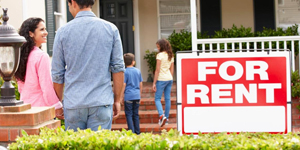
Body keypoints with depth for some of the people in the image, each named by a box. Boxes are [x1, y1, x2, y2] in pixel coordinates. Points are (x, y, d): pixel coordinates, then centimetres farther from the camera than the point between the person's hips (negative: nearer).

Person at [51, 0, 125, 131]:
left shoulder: (63, 31, 0)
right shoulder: (111, 29, 2)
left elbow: (57, 73, 4)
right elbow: (118, 68, 0)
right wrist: (117, 100, 8)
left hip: (73, 104, 0)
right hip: (101, 102, 0)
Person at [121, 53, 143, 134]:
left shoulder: (125, 72, -8)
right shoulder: (138, 71, 7)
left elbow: (123, 85, -10)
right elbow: (141, 84, 11)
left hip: (128, 96, -5)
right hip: (137, 96, 5)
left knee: (129, 114, 0)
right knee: (136, 114, 12)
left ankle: (132, 131, -6)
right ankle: (137, 132, 15)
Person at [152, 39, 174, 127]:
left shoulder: (160, 55, -10)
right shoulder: (171, 56, 11)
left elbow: (157, 70, -12)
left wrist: (154, 83, -10)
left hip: (161, 79, -7)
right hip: (169, 79, 7)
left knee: (157, 98, -2)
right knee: (167, 99, 9)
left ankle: (162, 115, -21)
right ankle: (166, 118, 13)